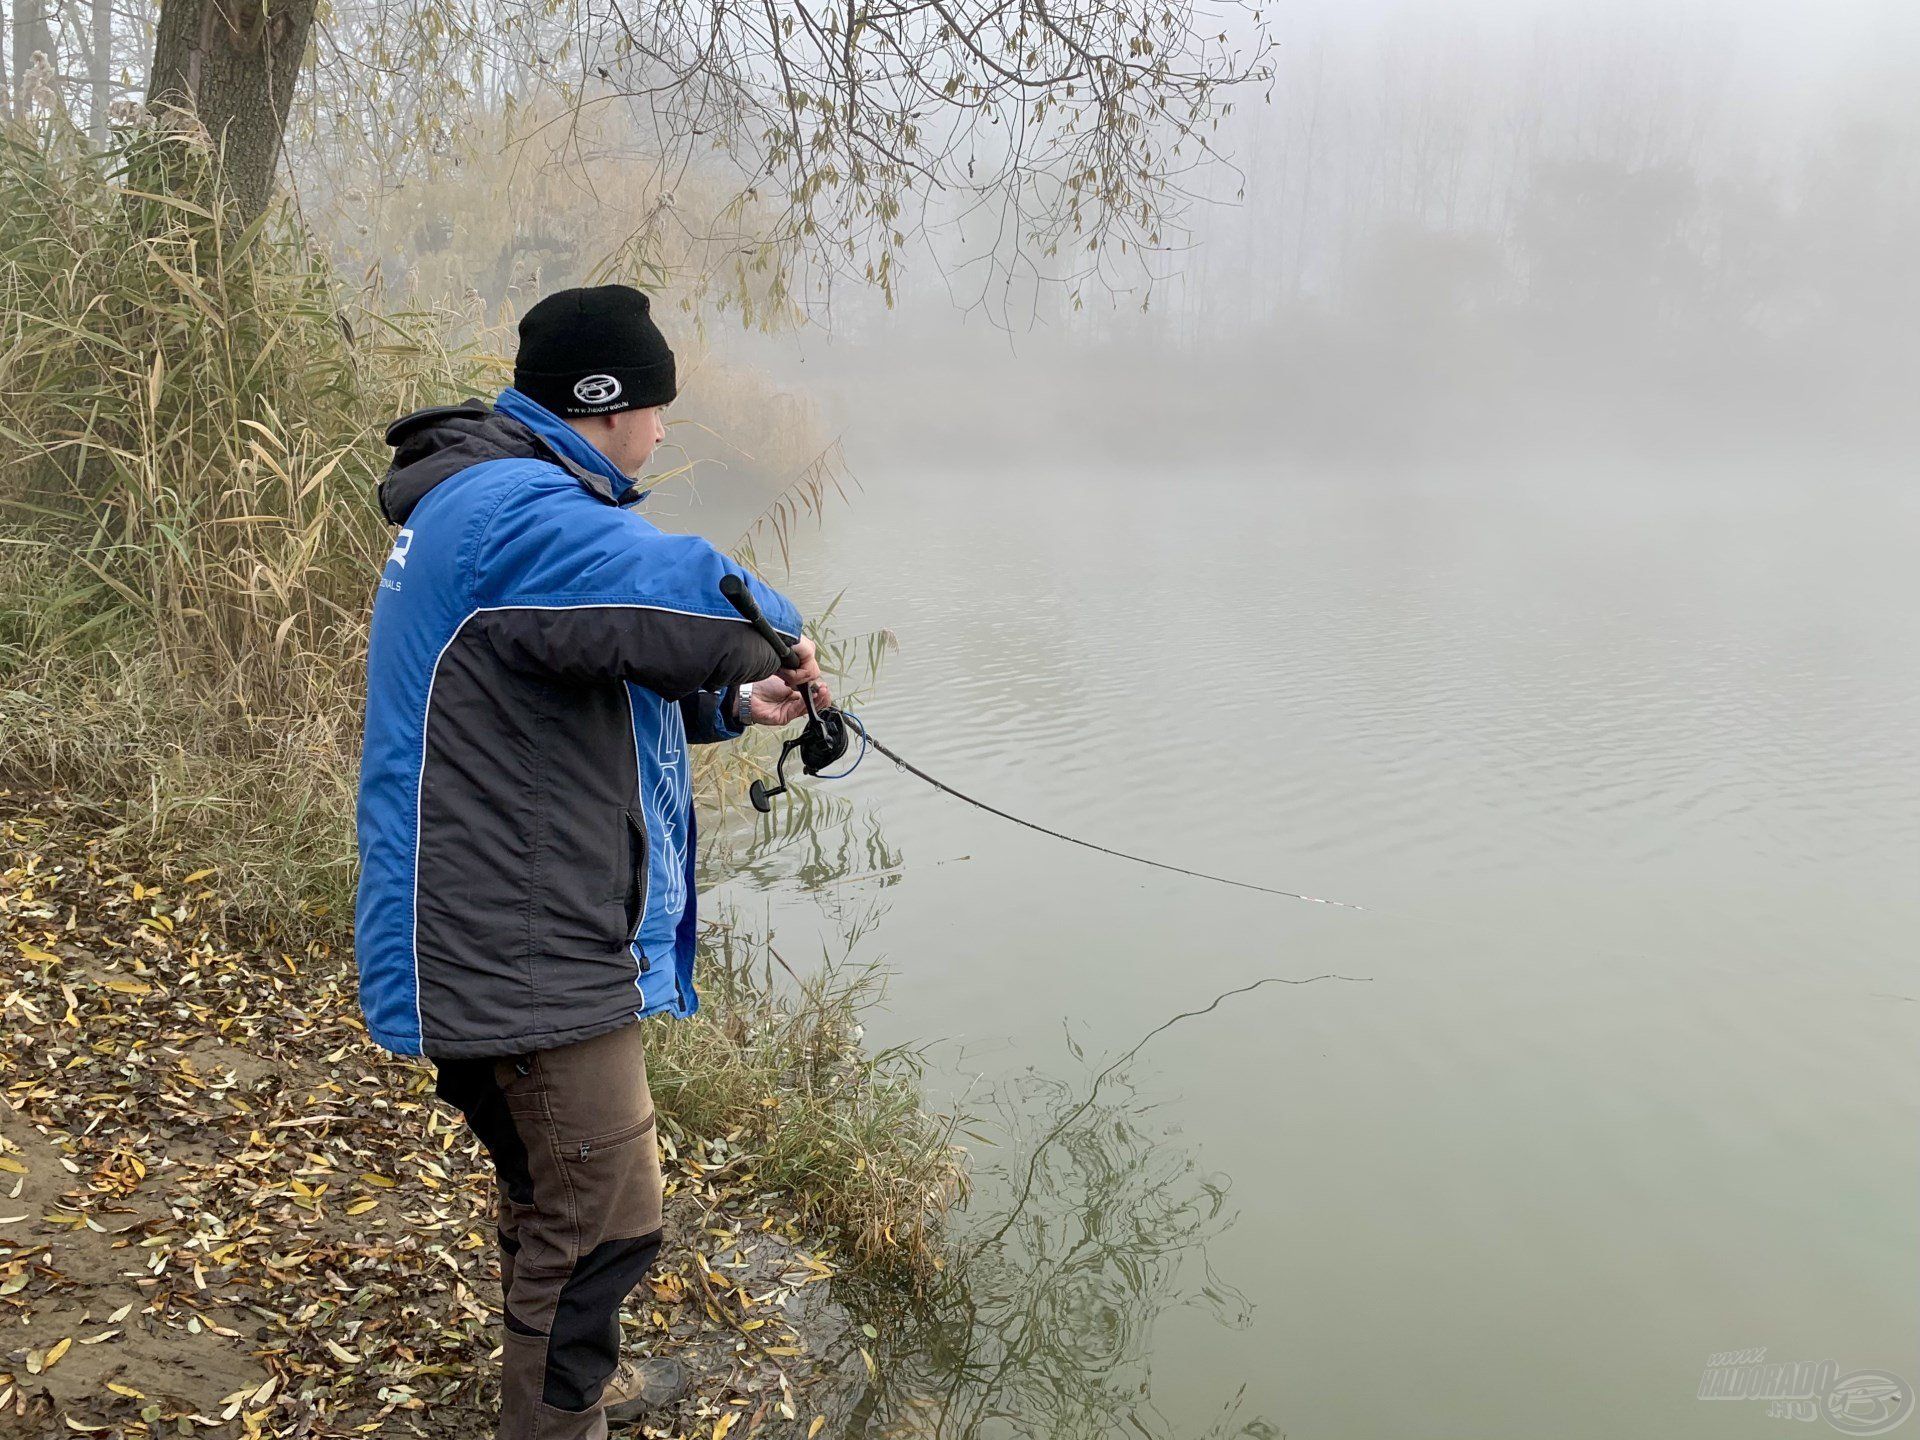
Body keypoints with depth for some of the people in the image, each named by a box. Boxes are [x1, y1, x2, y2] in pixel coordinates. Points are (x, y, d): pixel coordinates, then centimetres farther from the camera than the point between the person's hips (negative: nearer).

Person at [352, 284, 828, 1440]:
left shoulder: (501, 503, 16)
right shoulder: (513, 513, -20)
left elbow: (614, 684, 19)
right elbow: (691, 596, -32)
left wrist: (731, 704, 1)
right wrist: (781, 634, -10)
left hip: (533, 934, 11)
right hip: (521, 953, -11)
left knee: (557, 1193, 26)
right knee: (604, 1222, -1)